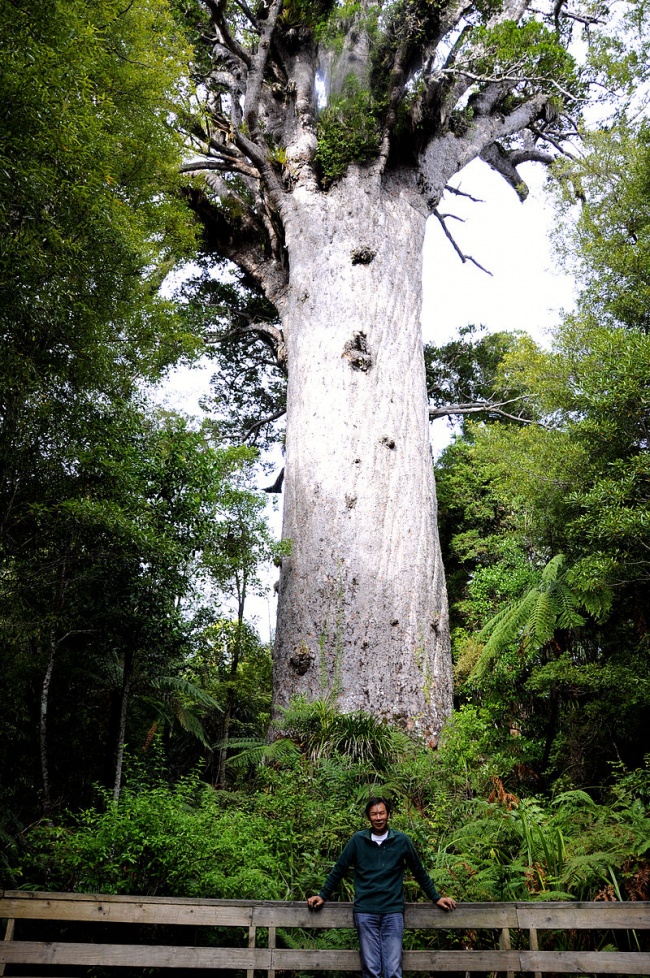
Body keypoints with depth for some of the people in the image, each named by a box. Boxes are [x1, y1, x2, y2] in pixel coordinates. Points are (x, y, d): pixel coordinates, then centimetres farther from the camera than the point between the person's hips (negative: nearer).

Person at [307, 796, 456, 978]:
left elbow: (419, 872, 14)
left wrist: (436, 898, 16)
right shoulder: (358, 840, 3)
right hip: (365, 913, 0)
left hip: (393, 912, 0)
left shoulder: (401, 840, 4)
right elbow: (339, 870, 11)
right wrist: (323, 896, 11)